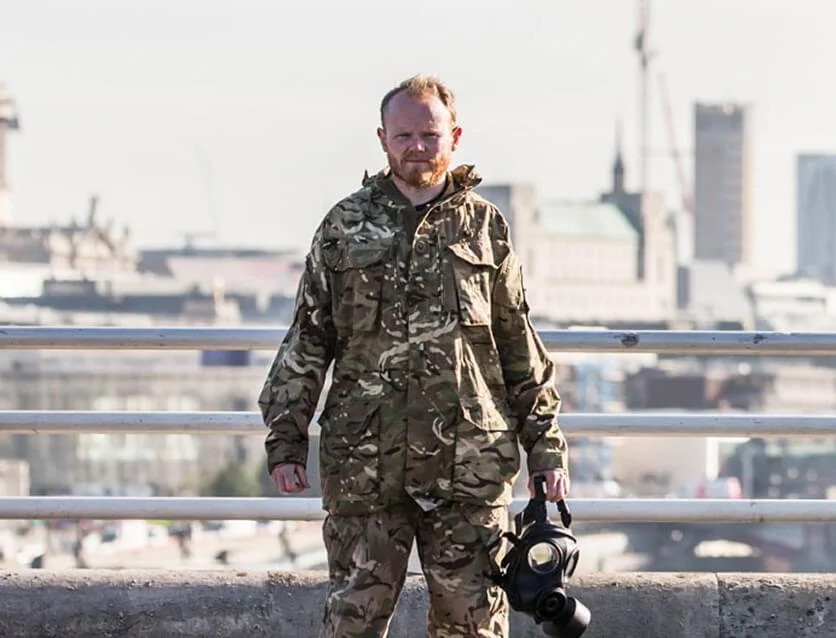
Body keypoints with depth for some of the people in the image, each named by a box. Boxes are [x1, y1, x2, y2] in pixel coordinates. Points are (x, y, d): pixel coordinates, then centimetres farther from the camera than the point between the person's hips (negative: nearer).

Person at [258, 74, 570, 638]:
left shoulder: (486, 227, 9)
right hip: (364, 462, 0)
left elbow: (521, 349, 12)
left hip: (469, 465, 0)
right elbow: (306, 342, 9)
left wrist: (545, 445, 10)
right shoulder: (346, 226, 8)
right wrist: (285, 441, 3)